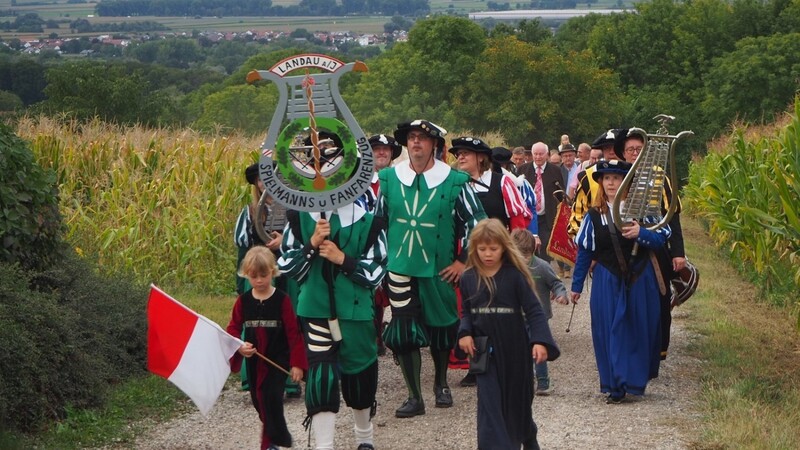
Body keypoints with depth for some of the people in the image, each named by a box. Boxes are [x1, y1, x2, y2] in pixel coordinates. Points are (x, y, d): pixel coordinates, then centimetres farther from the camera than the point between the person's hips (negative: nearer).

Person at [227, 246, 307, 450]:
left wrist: (297, 364, -10)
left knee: (272, 399, -12)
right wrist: (239, 346, -18)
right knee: (259, 400, 13)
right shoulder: (243, 301, -1)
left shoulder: (282, 300, -10)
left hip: (277, 361, -4)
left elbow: (293, 333, -9)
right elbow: (233, 330, 3)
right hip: (253, 361, 4)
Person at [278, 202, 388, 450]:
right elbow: (286, 265, 0)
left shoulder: (368, 221, -3)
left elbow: (375, 274, -3)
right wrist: (311, 244, -15)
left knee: (360, 374, 14)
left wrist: (343, 259, -16)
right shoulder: (299, 217, 0)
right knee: (320, 378, -10)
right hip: (315, 311, -1)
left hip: (355, 313, 1)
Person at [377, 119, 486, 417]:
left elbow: (476, 222, 0)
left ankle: (441, 384, 35)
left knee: (441, 327, 12)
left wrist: (463, 260, -3)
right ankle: (414, 397, 4)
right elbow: (378, 222, 12)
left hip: (439, 269, -1)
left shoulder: (453, 181, -6)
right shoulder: (389, 178, 1)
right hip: (400, 268, 1)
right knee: (404, 332, -4)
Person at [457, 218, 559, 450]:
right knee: (490, 401, -8)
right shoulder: (468, 278, -1)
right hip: (485, 351, 1)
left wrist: (540, 340, -26)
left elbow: (534, 310, -13)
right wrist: (464, 334, -11)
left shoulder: (514, 275, -11)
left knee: (519, 400, 16)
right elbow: (466, 312, 9)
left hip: (514, 349, -1)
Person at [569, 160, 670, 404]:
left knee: (640, 330, 3)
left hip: (639, 280, -1)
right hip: (607, 281, 1)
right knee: (609, 331, -1)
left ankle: (636, 380, 16)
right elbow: (584, 251, 8)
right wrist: (576, 286, 9)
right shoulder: (594, 215, 4)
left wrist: (640, 233, -22)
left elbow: (661, 237, -2)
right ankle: (616, 386, 6)